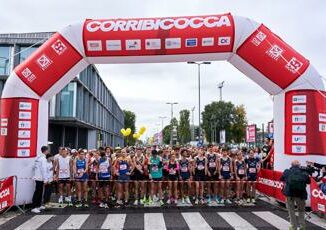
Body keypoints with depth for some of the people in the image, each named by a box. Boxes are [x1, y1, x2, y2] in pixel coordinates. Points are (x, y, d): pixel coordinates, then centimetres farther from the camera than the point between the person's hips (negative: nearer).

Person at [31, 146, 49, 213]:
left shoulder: (38, 157, 12)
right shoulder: (43, 158, -15)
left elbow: (35, 167, 16)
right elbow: (44, 170, -19)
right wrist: (45, 179, -17)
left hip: (37, 177, 9)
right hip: (40, 178, -9)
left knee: (40, 192, 17)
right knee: (37, 192, -8)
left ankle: (39, 205, 25)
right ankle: (34, 207, -7)